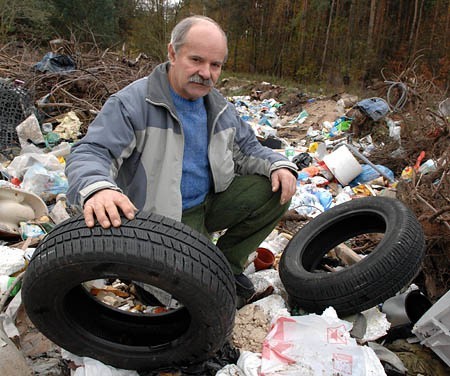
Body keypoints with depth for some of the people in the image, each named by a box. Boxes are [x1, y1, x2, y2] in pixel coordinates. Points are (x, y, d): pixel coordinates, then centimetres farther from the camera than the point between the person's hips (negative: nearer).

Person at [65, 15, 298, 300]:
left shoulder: (220, 108, 7)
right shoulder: (132, 103, -15)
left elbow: (247, 147, 14)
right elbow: (89, 153, -23)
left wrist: (279, 165, -8)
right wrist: (96, 188, -47)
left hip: (212, 202, 7)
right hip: (164, 218, -6)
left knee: (275, 193, -8)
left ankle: (227, 262, 7)